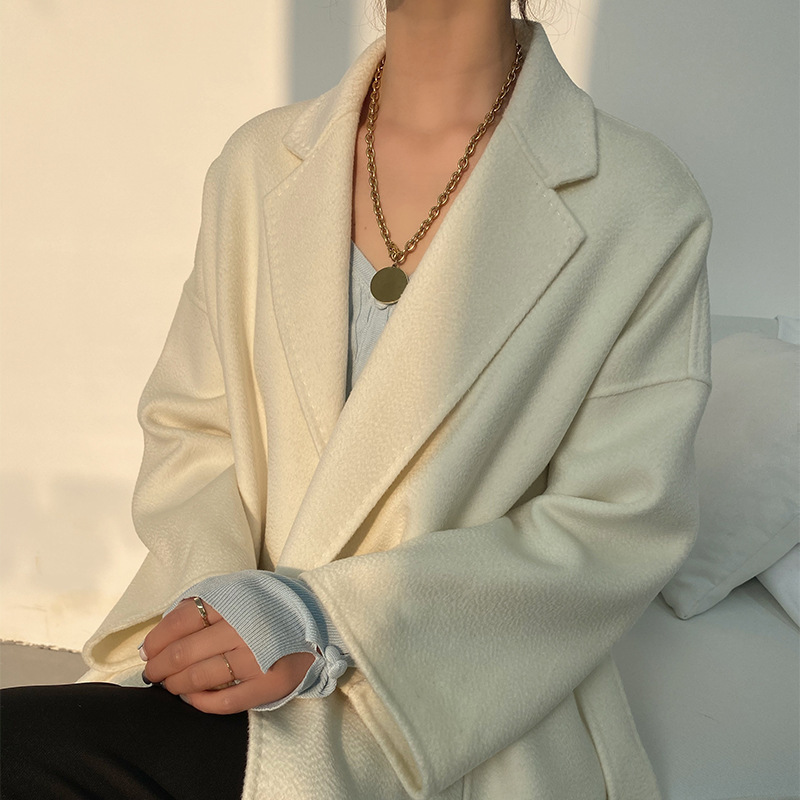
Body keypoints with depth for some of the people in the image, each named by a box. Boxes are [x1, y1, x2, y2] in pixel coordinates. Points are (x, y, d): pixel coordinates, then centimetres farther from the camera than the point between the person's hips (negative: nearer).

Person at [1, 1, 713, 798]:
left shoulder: (645, 206, -9)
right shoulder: (258, 164, 6)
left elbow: (620, 528, -11)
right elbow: (188, 424, 10)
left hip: (464, 728, -5)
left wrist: (326, 621, -19)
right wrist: (207, 598, -11)